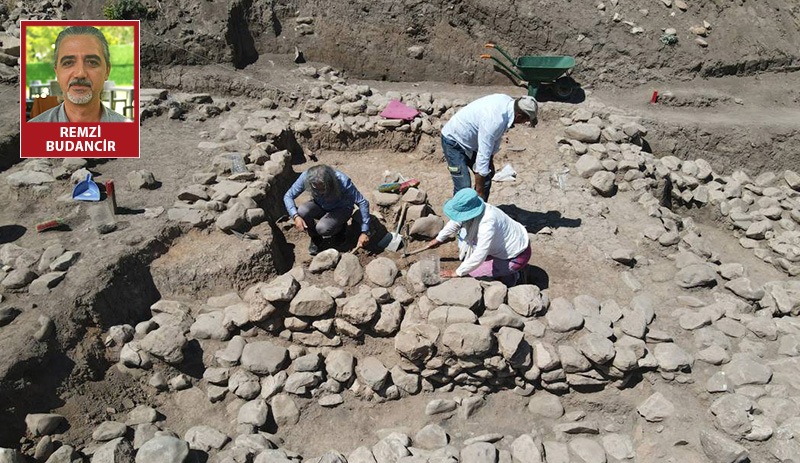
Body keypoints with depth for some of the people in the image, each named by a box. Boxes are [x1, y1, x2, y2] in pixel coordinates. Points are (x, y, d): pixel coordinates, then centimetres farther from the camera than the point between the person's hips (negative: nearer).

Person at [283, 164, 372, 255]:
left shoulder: (342, 181, -36)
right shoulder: (306, 177, -29)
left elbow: (363, 203, -30)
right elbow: (288, 196, -17)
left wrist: (364, 232, -32)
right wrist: (295, 216, -36)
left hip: (341, 209, -3)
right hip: (320, 205, 3)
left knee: (322, 228, -31)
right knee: (302, 211, -29)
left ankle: (340, 227, 5)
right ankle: (315, 238, 0)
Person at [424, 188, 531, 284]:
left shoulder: (487, 224, -38)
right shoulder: (473, 210, -13)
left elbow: (479, 256, -35)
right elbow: (455, 222, 9)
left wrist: (457, 273, -25)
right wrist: (439, 239, 19)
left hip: (517, 257, -8)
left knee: (471, 271, -11)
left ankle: (509, 276, 4)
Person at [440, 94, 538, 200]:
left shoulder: (508, 102, -11)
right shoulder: (494, 120, -36)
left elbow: (496, 137, 4)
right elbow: (482, 156, -34)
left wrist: (490, 161, 6)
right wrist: (479, 192, -29)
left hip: (471, 140, 9)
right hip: (454, 141, -9)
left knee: (487, 176, 7)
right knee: (464, 186, -17)